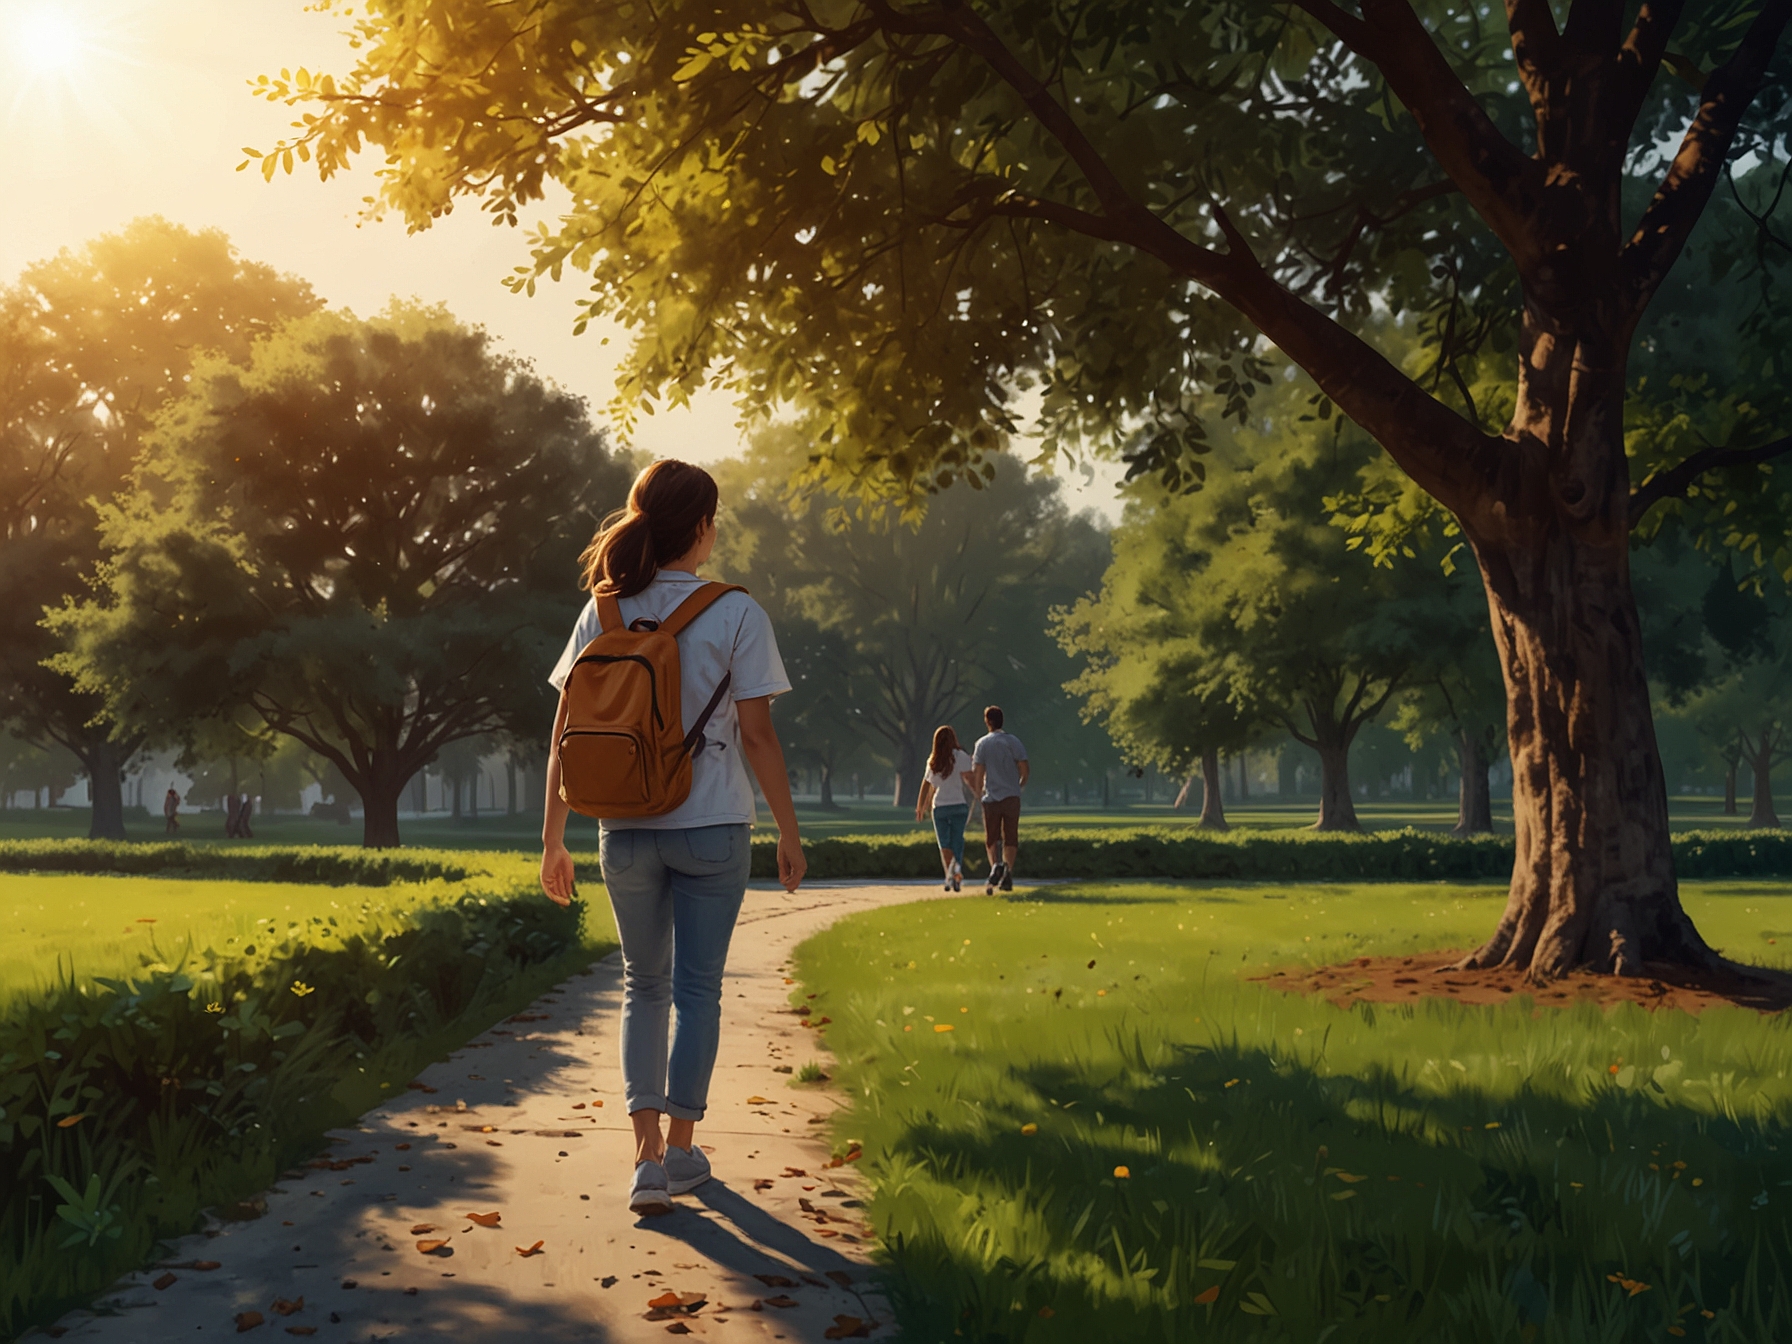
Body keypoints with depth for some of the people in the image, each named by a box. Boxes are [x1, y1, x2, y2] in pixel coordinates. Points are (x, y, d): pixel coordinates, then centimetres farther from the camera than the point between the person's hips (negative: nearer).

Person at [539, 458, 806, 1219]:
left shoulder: (603, 615, 1)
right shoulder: (736, 615, -8)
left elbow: (566, 738, 1)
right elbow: (757, 735, -9)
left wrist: (553, 841, 9)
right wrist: (789, 834, 1)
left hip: (626, 832, 3)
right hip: (712, 828, -3)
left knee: (644, 985, 16)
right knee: (697, 989, 10)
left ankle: (647, 1156, 6)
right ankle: (681, 1151, 18)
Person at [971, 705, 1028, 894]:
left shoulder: (982, 743, -1)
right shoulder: (1013, 741, 0)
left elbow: (978, 772, -3)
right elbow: (1024, 768, -2)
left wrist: (979, 791, 12)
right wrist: (1020, 785, 17)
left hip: (991, 797, -1)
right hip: (1011, 796, 1)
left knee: (991, 838, 7)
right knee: (1010, 837, 8)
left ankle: (995, 864, -18)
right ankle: (1008, 871, -5)